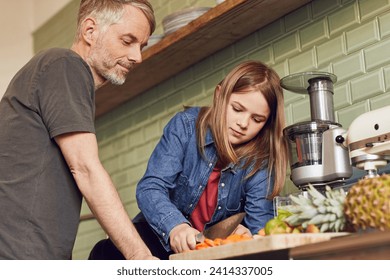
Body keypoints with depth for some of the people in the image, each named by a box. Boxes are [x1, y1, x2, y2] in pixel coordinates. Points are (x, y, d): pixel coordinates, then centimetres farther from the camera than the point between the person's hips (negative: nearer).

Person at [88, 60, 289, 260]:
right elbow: (150, 187, -21)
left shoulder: (261, 158, -9)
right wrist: (176, 227, -42)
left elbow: (260, 220, -16)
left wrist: (248, 235, -42)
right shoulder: (186, 125, -12)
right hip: (163, 234, -2)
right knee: (108, 252, -30)